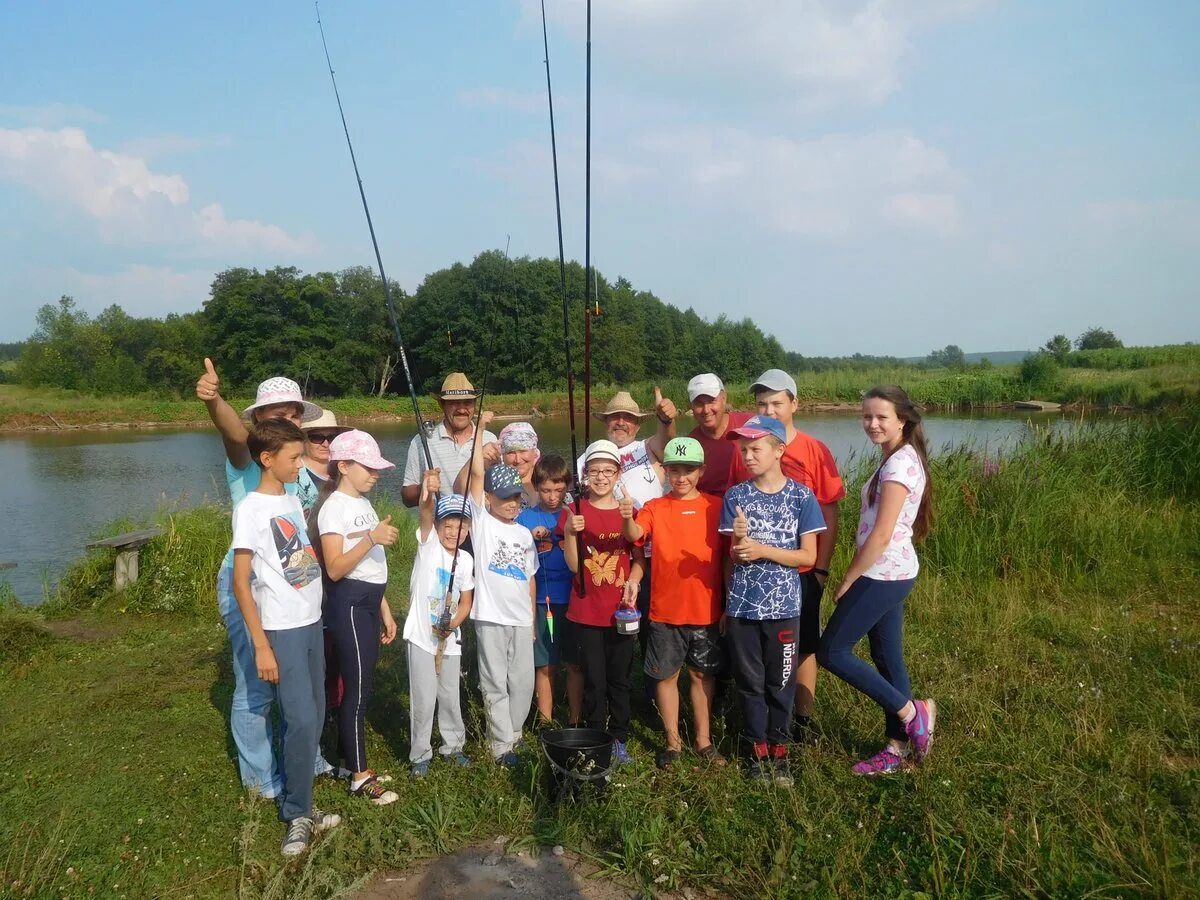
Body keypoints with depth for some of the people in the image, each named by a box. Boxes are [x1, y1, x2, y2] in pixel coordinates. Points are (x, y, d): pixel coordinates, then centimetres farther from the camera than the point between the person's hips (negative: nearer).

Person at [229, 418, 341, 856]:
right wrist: (261, 646, -15)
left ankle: (299, 802, 25)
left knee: (313, 717, 11)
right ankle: (297, 815, 8)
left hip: (311, 623, 7)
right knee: (301, 720, -8)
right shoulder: (250, 509, -11)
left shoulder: (294, 501, 10)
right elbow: (241, 583, -12)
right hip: (280, 630, -7)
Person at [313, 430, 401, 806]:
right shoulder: (334, 506, -13)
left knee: (361, 686, 14)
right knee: (357, 690, -2)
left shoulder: (362, 503, 14)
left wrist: (385, 610, 19)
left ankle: (352, 762, 24)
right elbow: (335, 569, -21)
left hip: (369, 603, 9)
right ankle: (360, 777, 7)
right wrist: (371, 538, -31)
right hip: (349, 604, -9)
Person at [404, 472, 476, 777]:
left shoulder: (466, 560, 4)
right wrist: (429, 494, -48)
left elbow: (465, 602, 6)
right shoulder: (428, 544, -7)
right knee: (423, 699, 2)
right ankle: (420, 754, 18)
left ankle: (453, 746, 34)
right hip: (421, 635, -4)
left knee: (450, 696, 16)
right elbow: (426, 514, -28)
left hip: (449, 638, 4)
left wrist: (452, 625, -12)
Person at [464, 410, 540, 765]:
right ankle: (502, 743, 15)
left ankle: (512, 732, 29)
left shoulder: (525, 534, 11)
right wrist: (479, 428, -16)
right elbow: (476, 474, -13)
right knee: (496, 684, 3)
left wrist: (533, 619, 13)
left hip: (522, 619, 5)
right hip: (490, 617, -4)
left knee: (523, 682, 10)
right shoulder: (481, 521, -4)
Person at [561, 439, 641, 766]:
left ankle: (619, 739, 27)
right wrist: (570, 533, -24)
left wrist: (633, 580, -11)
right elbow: (573, 564, -8)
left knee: (620, 680, 12)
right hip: (586, 613, -2)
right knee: (594, 682, 7)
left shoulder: (628, 511, 3)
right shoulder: (574, 512, -4)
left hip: (621, 611, 2)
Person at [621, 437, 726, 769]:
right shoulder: (655, 507, -1)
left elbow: (727, 556, 3)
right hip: (665, 611, 0)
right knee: (666, 675, 9)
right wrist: (627, 518, -41)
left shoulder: (715, 506, 1)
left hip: (706, 610, 0)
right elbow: (635, 535, -21)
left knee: (702, 674, 13)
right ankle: (672, 741, 24)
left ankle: (704, 739, 27)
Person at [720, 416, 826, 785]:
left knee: (780, 682, 9)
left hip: (783, 606, -1)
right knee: (750, 681, 11)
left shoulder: (801, 497, -5)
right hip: (743, 606, 1)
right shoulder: (735, 496, 0)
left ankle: (779, 749, 25)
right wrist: (739, 540, -23)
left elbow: (808, 556, -6)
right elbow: (735, 556, 0)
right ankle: (758, 749, 26)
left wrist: (763, 550, -18)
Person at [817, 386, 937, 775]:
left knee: (831, 651, -3)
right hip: (890, 573, 10)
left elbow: (881, 535, -21)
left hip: (883, 575, -10)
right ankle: (898, 748, 24)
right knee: (887, 660, 14)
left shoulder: (899, 463, -18)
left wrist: (847, 581, -12)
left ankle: (912, 712, 6)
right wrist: (856, 577, 13)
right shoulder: (899, 459, 12)